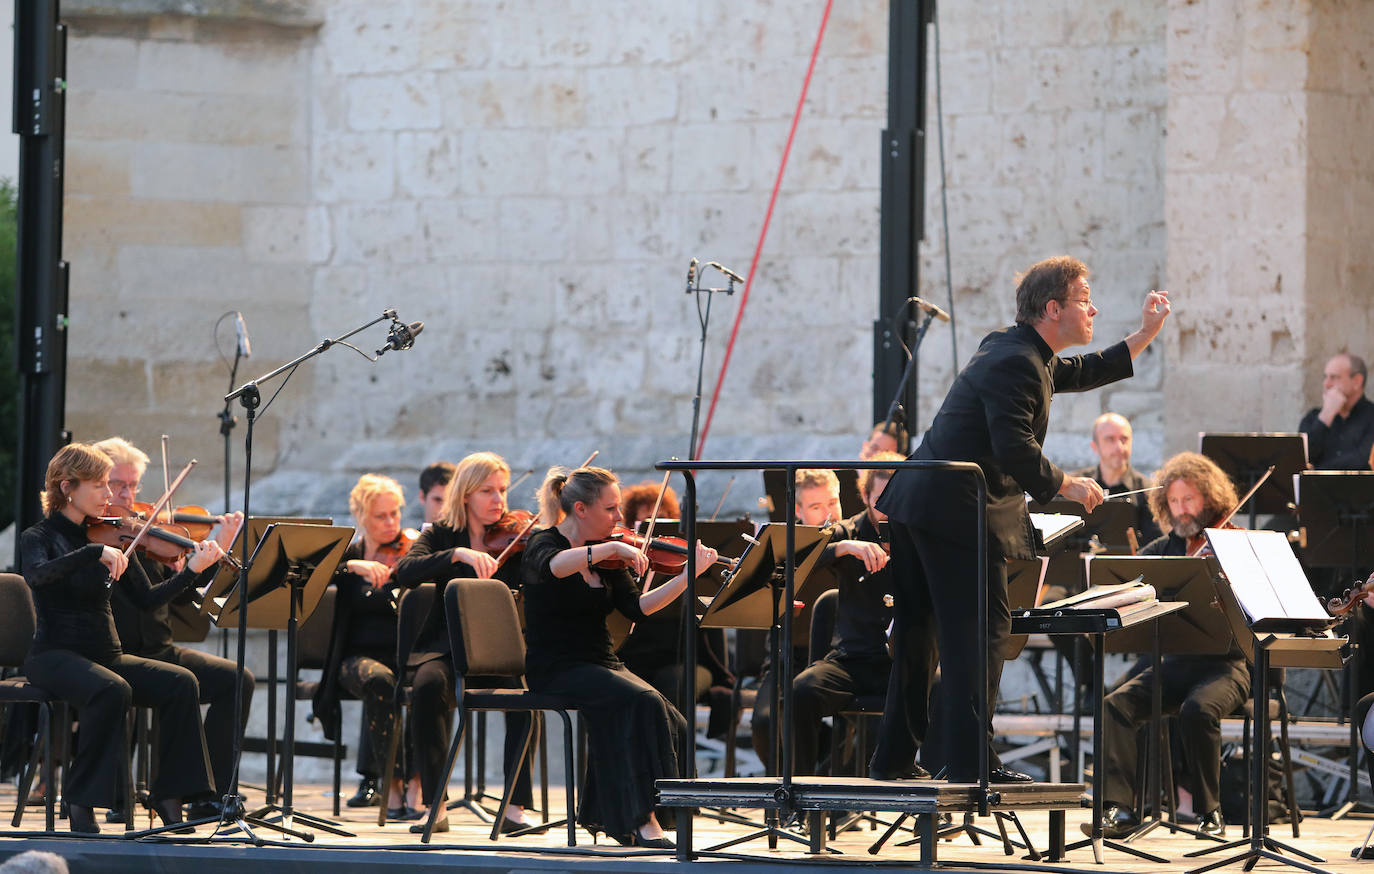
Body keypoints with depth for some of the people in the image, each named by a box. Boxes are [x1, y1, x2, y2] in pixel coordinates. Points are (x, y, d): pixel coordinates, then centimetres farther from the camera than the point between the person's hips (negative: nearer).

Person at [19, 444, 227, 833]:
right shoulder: (38, 537, -3)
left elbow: (146, 598, 5)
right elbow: (37, 575, -27)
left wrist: (193, 570, -8)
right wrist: (95, 552, -35)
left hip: (106, 656, 5)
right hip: (56, 656, -5)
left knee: (180, 682, -20)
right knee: (111, 690, -36)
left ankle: (168, 794, -15)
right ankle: (81, 803, -25)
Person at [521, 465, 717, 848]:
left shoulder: (606, 557, 14)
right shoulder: (545, 545, -6)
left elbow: (638, 607, 2)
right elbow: (552, 567, -32)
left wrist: (690, 575, -7)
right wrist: (611, 548, -37)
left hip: (602, 665, 7)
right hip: (557, 669, -7)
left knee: (675, 728, -15)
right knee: (642, 702, -31)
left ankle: (604, 813, -1)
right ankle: (642, 820, -29)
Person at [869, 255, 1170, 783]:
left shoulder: (1020, 352, 17)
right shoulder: (1016, 363, -17)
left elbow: (1079, 374, 32)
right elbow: (1014, 449, -25)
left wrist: (1145, 335, 26)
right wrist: (1066, 486, -12)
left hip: (917, 503, 11)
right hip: (958, 512, -11)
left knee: (917, 634, 15)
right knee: (981, 635, -7)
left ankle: (894, 759, 20)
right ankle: (973, 765, -7)